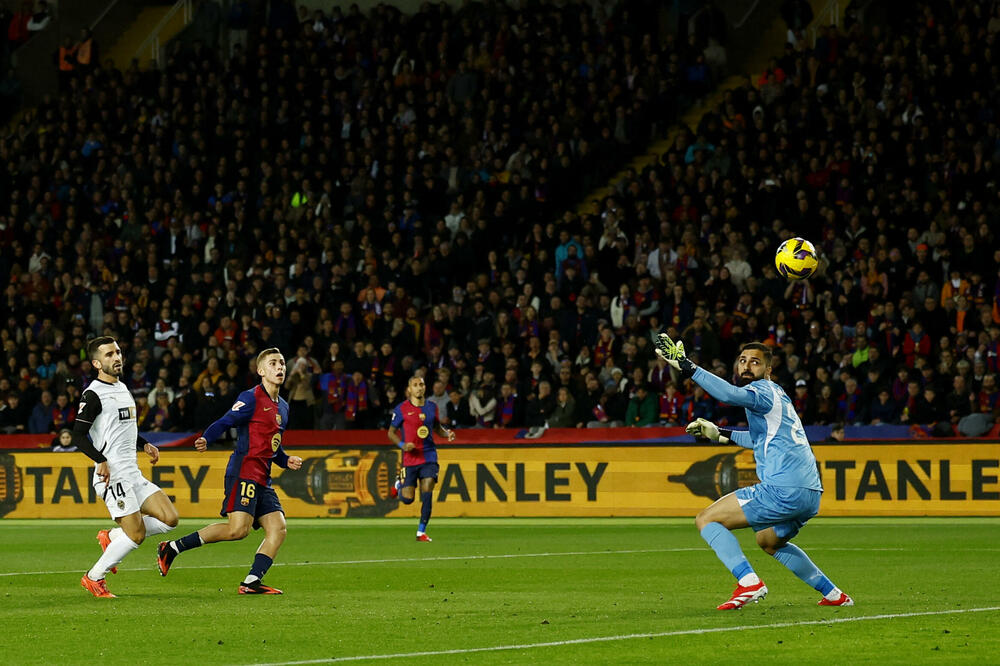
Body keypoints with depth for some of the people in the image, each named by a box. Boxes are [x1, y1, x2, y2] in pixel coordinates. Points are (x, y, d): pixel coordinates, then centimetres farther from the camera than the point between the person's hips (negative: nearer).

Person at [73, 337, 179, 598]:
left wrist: (144, 444, 19)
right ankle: (93, 578, 3)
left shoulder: (122, 388, 19)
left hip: (133, 474, 9)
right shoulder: (93, 395, -9)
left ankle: (112, 536, 14)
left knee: (169, 519, -1)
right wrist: (101, 460, -26)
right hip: (113, 476, -9)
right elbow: (78, 435, -14)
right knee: (136, 533, -12)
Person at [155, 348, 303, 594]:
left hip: (262, 480, 9)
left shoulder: (283, 407, 21)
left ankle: (252, 582, -4)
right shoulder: (251, 398, -4)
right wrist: (205, 439, -30)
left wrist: (286, 461, 12)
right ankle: (173, 548, -10)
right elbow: (224, 423, -12)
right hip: (244, 471, -9)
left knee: (278, 528, -5)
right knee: (238, 529, -20)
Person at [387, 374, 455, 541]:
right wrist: (402, 445, -16)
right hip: (410, 458, -2)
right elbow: (391, 432, 2)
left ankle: (421, 531, 0)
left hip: (429, 457, 2)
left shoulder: (432, 407, 7)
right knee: (407, 499, -2)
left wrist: (447, 433, 0)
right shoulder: (401, 409, -4)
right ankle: (399, 483, 35)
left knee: (427, 494, -11)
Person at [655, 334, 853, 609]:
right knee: (769, 542, 35)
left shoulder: (764, 390, -6)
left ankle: (749, 582, -20)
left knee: (707, 520, -5)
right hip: (810, 493, 10)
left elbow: (731, 394, -29)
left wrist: (687, 367, -29)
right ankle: (833, 594, 32)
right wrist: (722, 434, 37)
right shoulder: (777, 394, 23)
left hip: (784, 490, -10)